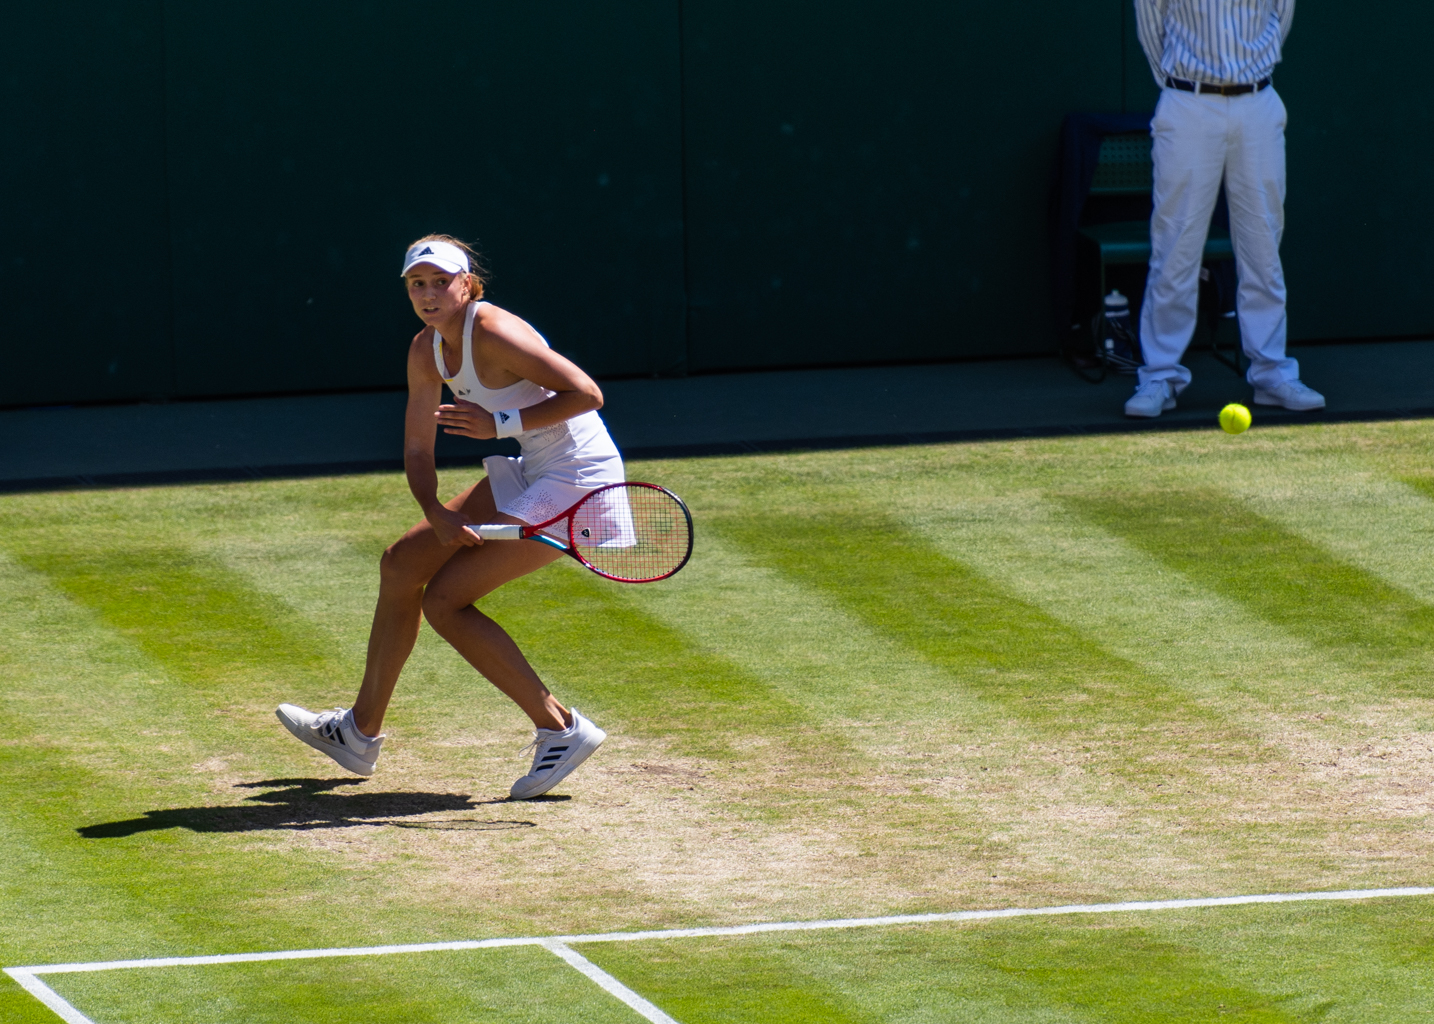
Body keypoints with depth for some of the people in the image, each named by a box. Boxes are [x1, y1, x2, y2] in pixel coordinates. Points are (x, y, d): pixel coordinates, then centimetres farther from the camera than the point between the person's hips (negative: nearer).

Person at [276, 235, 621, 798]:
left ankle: (561, 730, -7)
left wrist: (500, 424, -26)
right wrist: (437, 515, -13)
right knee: (402, 563, 14)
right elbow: (418, 452, 5)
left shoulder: (493, 333, -23)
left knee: (444, 599, -12)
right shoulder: (426, 351, 3)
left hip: (579, 478, -9)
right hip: (533, 473, 9)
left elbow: (587, 394, -26)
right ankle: (360, 733, 27)